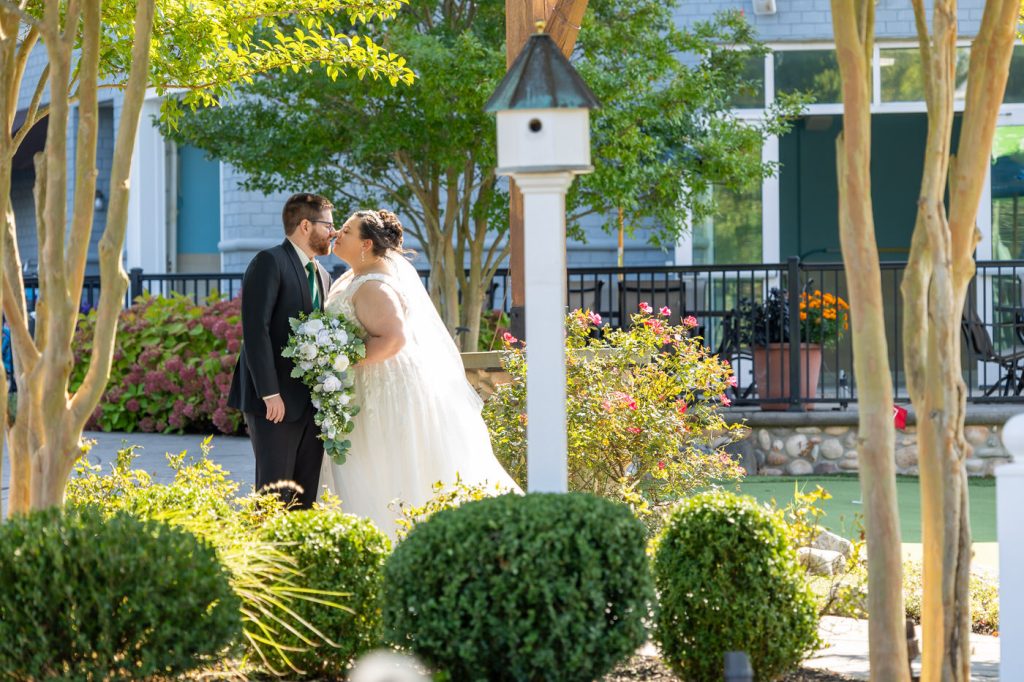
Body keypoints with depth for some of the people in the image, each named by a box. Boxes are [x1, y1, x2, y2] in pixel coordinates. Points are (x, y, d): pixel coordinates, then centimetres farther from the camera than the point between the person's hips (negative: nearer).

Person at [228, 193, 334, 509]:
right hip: (276, 400, -8)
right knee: (276, 494, -9)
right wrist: (270, 393, -20)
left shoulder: (322, 275, 19)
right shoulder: (269, 262, -8)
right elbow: (255, 331, -15)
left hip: (312, 400, 8)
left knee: (306, 495, 5)